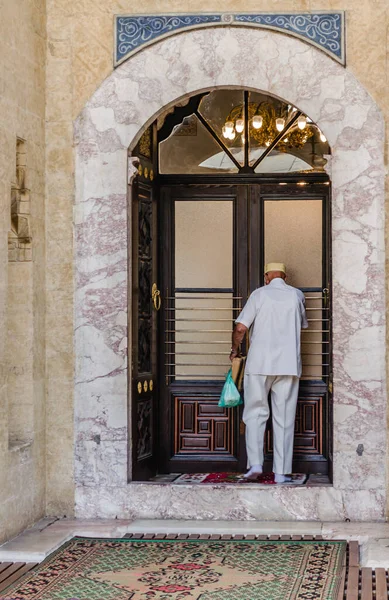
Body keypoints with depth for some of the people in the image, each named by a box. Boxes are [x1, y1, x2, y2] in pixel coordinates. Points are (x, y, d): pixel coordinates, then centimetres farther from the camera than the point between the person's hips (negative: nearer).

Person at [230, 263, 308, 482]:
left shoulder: (259, 294, 0)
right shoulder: (297, 295, 6)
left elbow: (241, 328, -6)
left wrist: (235, 349, 11)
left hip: (260, 363, -1)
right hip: (289, 364, 1)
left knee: (256, 414, 9)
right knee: (284, 417, 5)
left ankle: (255, 463, -2)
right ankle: (282, 471, 4)